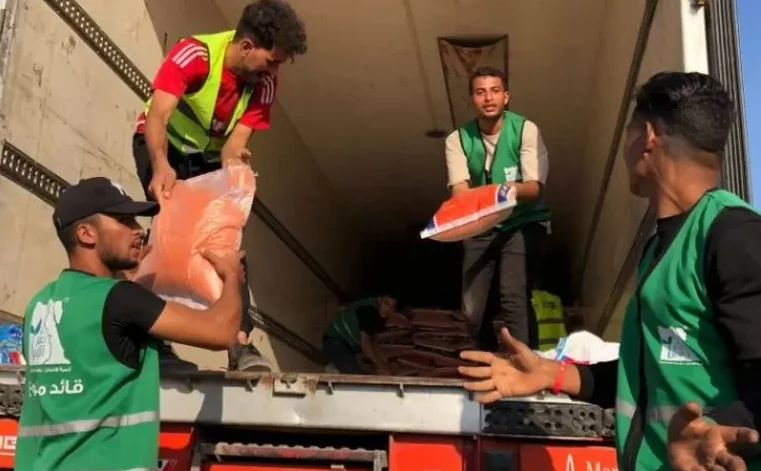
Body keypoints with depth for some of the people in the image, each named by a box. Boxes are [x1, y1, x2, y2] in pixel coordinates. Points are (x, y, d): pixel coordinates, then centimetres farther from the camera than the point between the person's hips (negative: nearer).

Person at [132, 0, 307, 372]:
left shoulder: (264, 83, -17)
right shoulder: (194, 53, -31)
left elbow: (235, 143, -20)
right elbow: (157, 115, -41)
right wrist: (162, 167, -58)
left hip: (209, 158, 4)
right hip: (162, 146, -4)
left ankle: (240, 342, -13)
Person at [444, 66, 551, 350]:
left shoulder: (526, 130, -11)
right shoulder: (458, 140, -4)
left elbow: (535, 187, -17)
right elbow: (459, 190, -15)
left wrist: (514, 190, -41)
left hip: (523, 223, -3)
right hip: (480, 228, 3)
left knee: (514, 298, -22)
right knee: (472, 309, -1)